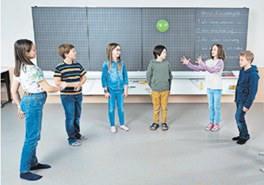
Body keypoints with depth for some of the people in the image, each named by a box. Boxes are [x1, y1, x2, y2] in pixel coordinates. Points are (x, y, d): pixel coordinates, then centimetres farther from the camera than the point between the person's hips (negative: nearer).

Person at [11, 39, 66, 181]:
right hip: (34, 103, -9)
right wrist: (61, 87, 2)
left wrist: (20, 106, 17)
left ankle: (33, 163, 34)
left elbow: (14, 90, 10)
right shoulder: (33, 69, -21)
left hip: (27, 101, 9)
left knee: (34, 135, 20)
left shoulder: (19, 68, 6)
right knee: (32, 137, 1)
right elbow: (48, 88, -16)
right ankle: (24, 171, 13)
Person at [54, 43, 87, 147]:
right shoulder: (59, 67, -12)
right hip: (67, 96, -5)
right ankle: (71, 139, 16)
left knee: (77, 116, 17)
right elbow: (57, 82, -15)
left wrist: (80, 84, -9)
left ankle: (77, 134, 36)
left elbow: (83, 77, 12)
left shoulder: (77, 65, 4)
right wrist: (72, 84, -20)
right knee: (70, 118, 2)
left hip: (78, 95, 5)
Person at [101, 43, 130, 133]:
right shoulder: (106, 63, -9)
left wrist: (125, 89, 5)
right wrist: (105, 91, -6)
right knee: (111, 108, 9)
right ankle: (112, 126, 24)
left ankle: (122, 124, 29)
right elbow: (104, 78, -5)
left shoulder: (122, 63, 0)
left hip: (120, 89, 3)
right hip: (111, 90, -3)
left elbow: (125, 76, 6)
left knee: (121, 107, 13)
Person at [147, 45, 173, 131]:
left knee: (164, 107, 10)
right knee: (156, 107, 9)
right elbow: (148, 76, 2)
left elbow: (170, 75, 9)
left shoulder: (167, 63, -1)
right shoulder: (152, 63, -7)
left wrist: (169, 87, 10)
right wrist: (151, 87, 4)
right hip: (155, 90, -1)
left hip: (165, 90, 2)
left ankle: (164, 122, 24)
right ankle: (155, 122, 24)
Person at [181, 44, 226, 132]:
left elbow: (212, 70, -31)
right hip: (209, 88, 5)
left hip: (217, 89, -5)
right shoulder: (208, 61, 4)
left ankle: (217, 124, 20)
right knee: (210, 106, 14)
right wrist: (188, 64, -8)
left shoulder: (220, 62, -14)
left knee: (216, 106, 6)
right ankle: (211, 123, 26)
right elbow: (197, 68, 4)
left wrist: (201, 63, -38)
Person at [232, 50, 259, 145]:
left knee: (239, 117, -5)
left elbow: (253, 91, -18)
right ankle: (241, 135, 27)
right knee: (239, 117, 13)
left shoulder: (253, 74, -20)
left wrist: (247, 105, -17)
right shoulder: (242, 70, 5)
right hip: (239, 99, 8)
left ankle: (245, 136, 13)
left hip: (245, 100, -8)